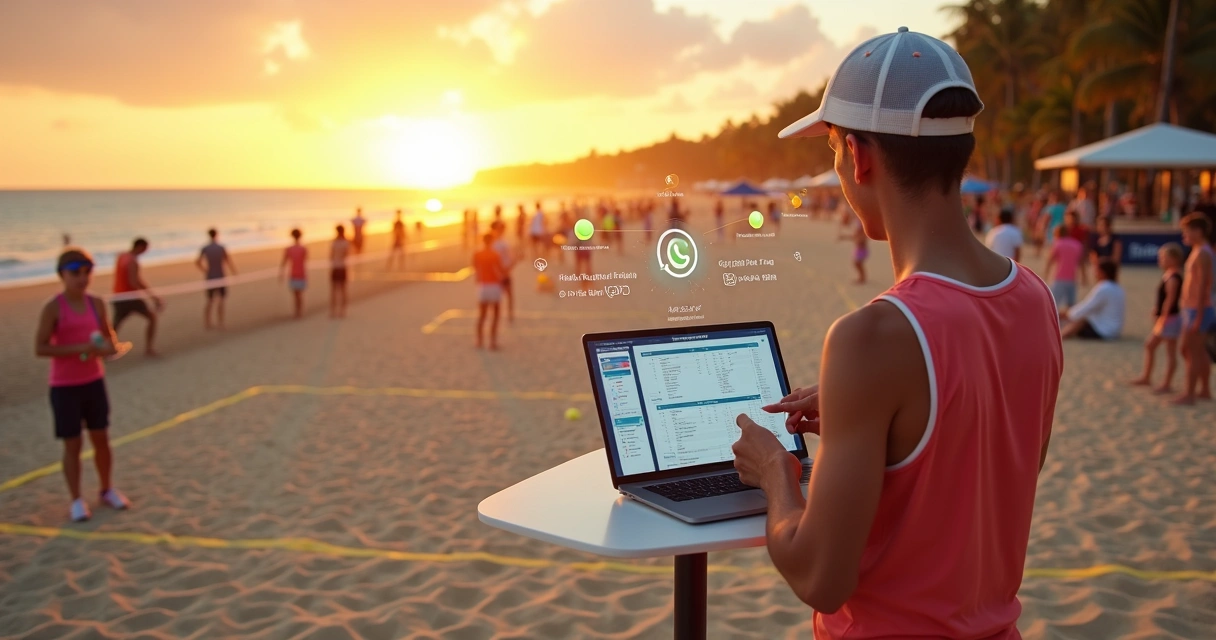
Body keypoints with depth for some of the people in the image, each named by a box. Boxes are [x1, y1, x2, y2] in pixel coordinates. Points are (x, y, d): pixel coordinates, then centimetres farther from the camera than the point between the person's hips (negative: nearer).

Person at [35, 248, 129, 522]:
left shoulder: (96, 304, 1)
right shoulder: (53, 308, -14)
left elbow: (108, 336, 13)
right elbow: (40, 348, -16)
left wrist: (109, 347, -10)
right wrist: (78, 348, -26)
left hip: (94, 381, 4)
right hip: (64, 386, -4)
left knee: (101, 439, 12)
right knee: (72, 444, 3)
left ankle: (107, 489, 30)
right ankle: (77, 500, 17)